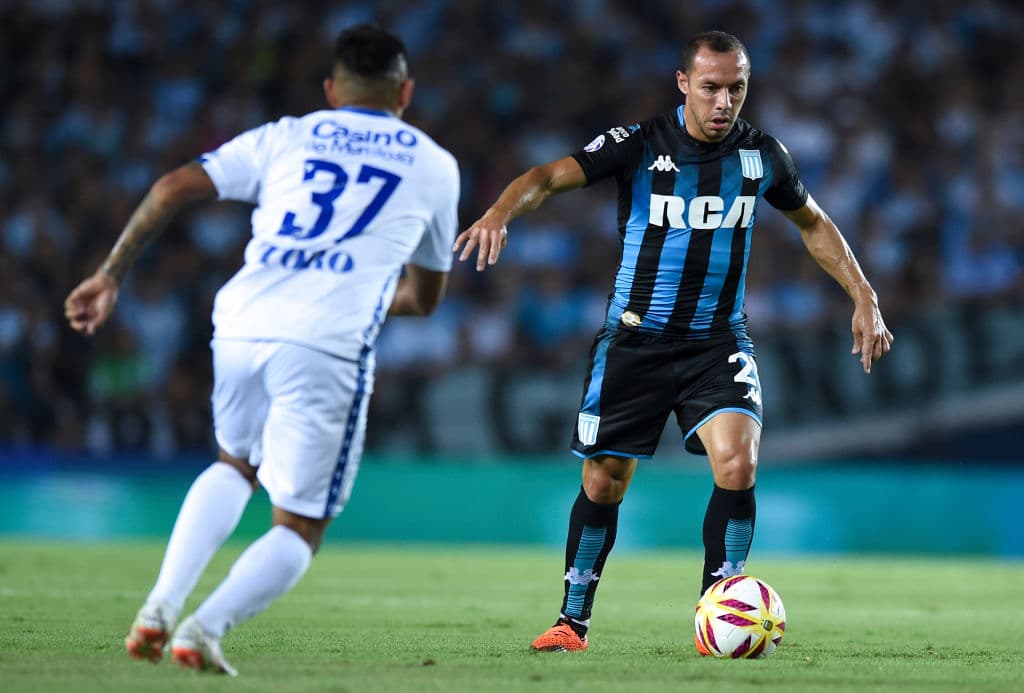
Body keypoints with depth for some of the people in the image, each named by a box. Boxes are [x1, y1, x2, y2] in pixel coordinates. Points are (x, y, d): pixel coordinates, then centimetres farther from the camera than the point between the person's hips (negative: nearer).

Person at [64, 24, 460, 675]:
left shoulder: (285, 139, 20)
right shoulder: (433, 164, 19)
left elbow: (174, 187, 8)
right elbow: (425, 297, 29)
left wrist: (112, 273, 14)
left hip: (242, 325, 3)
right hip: (328, 344, -3)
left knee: (236, 465, 30)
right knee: (300, 528, 9)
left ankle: (162, 604, 12)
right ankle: (208, 626, -15)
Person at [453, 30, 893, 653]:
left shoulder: (763, 155, -2)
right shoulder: (639, 145, -10)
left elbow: (813, 223, 15)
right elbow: (552, 176, -21)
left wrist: (864, 297, 7)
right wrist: (501, 211, -41)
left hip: (718, 340, 1)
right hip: (634, 339, -1)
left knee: (738, 464, -21)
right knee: (603, 484, 5)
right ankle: (573, 622, 24)